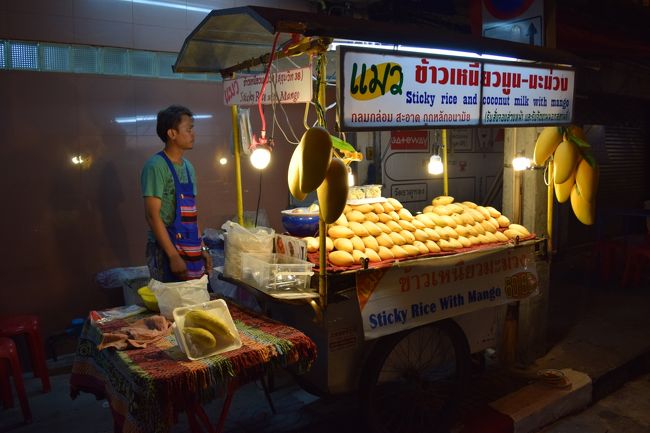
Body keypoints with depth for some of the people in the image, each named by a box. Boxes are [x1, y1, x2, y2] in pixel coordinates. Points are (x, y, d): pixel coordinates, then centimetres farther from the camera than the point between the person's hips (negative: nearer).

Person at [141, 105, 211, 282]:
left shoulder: (188, 167, 11)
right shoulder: (156, 166, -11)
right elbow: (152, 215, -16)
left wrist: (202, 249, 12)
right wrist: (174, 256, -19)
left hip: (191, 251, 7)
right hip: (166, 250, -7)